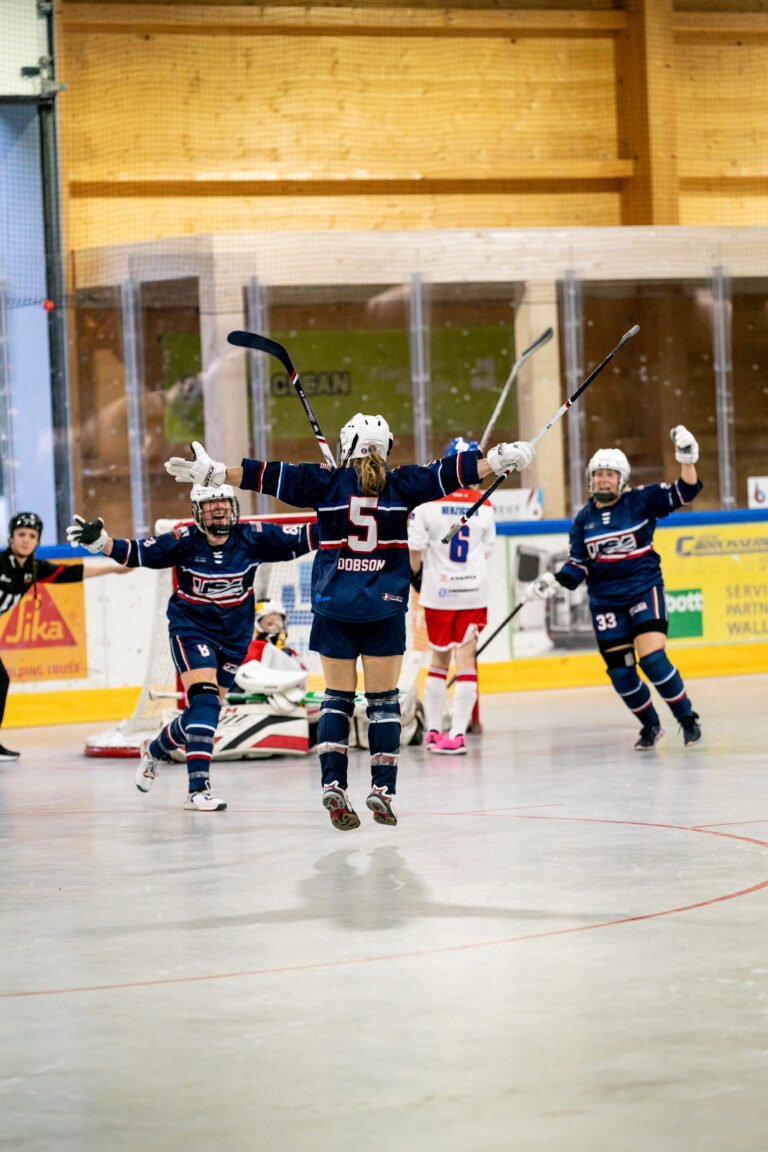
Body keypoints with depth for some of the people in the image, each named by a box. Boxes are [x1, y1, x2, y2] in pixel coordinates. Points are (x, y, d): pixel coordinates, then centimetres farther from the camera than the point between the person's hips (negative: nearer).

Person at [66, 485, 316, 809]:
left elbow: (304, 538, -9)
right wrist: (99, 541, -29)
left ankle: (156, 749, 40)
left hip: (233, 636, 4)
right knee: (204, 699, -22)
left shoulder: (252, 538, -10)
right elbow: (135, 553, -16)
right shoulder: (185, 541, -15)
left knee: (206, 710, 10)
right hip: (190, 628, -4)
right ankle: (198, 789, -24)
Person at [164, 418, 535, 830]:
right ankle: (382, 789, 0)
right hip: (385, 610, -1)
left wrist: (213, 471, 1)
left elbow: (270, 476, -2)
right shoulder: (400, 484, 0)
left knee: (337, 696, 7)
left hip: (334, 608, 1)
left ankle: (333, 784, -6)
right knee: (383, 698, 5)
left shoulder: (326, 482, 0)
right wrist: (503, 458, 8)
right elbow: (450, 473, 1)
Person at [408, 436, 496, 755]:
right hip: (474, 591, 1)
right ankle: (457, 733, -8)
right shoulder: (484, 507, 0)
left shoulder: (427, 502, -8)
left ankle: (433, 731, 19)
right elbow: (486, 552, 8)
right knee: (465, 659, 0)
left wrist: (416, 575, 11)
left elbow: (414, 548, -8)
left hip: (438, 592, -1)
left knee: (439, 658, 14)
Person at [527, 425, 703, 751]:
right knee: (620, 671, 2)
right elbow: (578, 564, 6)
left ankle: (687, 718, -1)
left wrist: (687, 460, -24)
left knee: (652, 658, -18)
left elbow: (684, 493, -9)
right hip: (605, 600, 4)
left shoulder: (641, 501, -4)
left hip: (644, 590, -4)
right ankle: (650, 725, 23)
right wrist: (553, 581, -10)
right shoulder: (583, 519, 5)